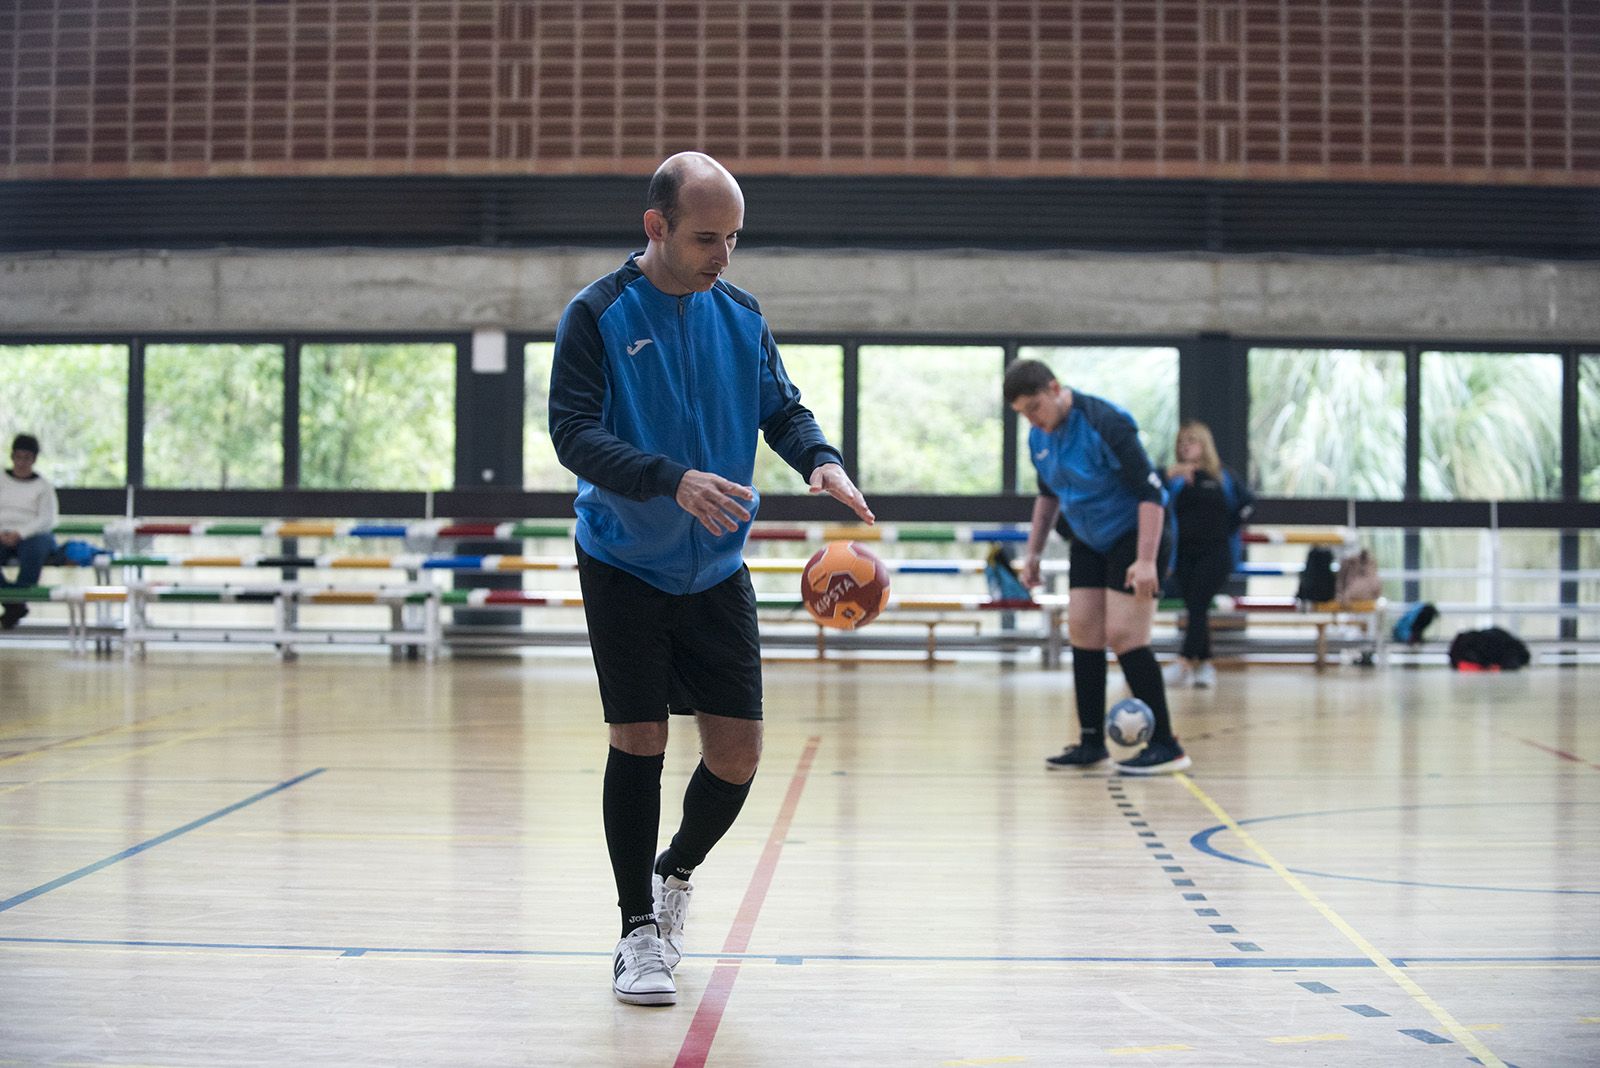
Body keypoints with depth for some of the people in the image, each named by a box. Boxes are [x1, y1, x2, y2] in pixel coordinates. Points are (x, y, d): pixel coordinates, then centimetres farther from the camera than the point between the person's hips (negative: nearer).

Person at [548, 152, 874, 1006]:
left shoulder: (740, 315, 4)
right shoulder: (597, 315, -9)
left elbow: (782, 409, 7)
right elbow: (573, 432, -17)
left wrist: (820, 459, -15)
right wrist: (673, 479, -31)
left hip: (717, 573, 4)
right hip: (624, 568, -4)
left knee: (737, 752, 3)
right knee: (640, 740, -3)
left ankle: (675, 871, 33)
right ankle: (639, 931, 14)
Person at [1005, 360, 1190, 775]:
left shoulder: (1105, 424, -24)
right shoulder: (1039, 436, 1)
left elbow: (1151, 491, -25)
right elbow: (1049, 494, 19)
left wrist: (1146, 560, -30)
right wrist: (1034, 553, 16)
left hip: (1134, 535, -8)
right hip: (1089, 543, 8)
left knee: (1123, 635, -13)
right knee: (1082, 631, 3)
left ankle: (1166, 747, -7)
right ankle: (1092, 744, 11)